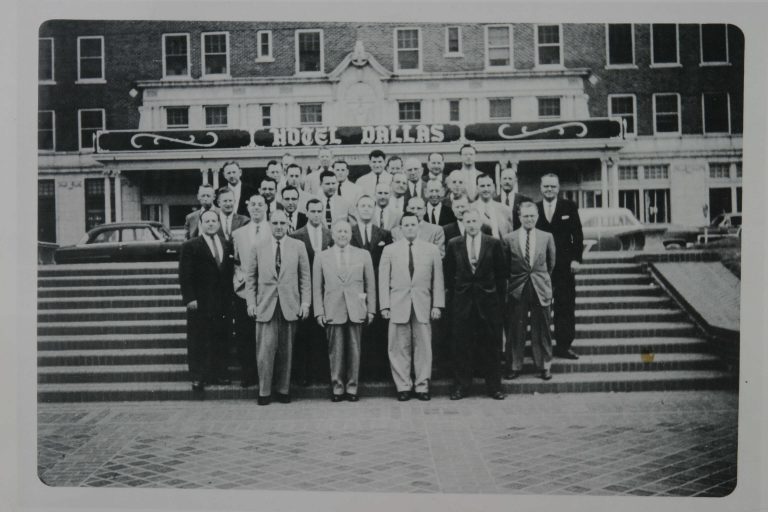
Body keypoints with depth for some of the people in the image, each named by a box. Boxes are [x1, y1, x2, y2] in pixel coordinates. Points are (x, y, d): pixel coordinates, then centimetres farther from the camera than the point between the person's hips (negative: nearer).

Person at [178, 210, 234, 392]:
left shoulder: (226, 246, 13)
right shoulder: (190, 246, -3)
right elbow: (185, 275, -6)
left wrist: (230, 298, 8)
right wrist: (189, 299, -13)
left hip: (223, 303, 5)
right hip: (200, 304, -4)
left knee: (222, 341, 7)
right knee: (197, 342, 1)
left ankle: (219, 374, 17)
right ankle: (198, 378, 8)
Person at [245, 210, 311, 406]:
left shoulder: (298, 246, 6)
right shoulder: (258, 247, 6)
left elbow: (305, 277, 6)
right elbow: (250, 277, 8)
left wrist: (305, 302, 0)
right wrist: (251, 303, 1)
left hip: (290, 306, 1)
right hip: (265, 306, 0)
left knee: (286, 351, 6)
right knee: (265, 349, -4)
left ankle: (283, 390, 17)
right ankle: (264, 391, 7)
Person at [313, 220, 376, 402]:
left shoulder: (363, 255, 9)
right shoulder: (321, 257, 8)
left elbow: (370, 284, 10)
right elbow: (317, 287, 7)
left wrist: (371, 309, 5)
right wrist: (319, 312, 0)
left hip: (356, 311, 1)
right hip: (333, 312, 0)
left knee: (354, 350, 3)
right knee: (335, 351, 1)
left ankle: (352, 387, 13)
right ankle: (337, 388, 12)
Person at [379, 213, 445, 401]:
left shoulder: (431, 250, 9)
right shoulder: (389, 250, 8)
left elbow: (438, 280, 8)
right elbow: (383, 280, 5)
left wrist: (437, 305, 1)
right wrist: (384, 306, -2)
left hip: (423, 306, 1)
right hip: (398, 306, 0)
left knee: (423, 347, 2)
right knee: (400, 348, 0)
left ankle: (422, 386, 12)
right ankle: (403, 386, 9)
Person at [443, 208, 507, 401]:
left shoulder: (494, 244, 1)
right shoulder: (454, 244, 3)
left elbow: (501, 271, 6)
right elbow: (449, 273, 10)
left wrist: (494, 290, 4)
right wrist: (455, 290, 6)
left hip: (488, 300, -1)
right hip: (462, 300, 1)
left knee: (490, 345, 4)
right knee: (461, 345, 3)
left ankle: (493, 386, 13)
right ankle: (461, 386, 12)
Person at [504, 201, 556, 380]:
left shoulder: (547, 237, 3)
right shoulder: (509, 239, -1)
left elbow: (551, 263, 13)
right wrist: (512, 280, 7)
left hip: (541, 289, 1)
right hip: (517, 290, -1)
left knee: (542, 329, 6)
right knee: (516, 330, 3)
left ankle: (544, 366, 17)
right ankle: (514, 366, 14)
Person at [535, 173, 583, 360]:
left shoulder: (569, 207, 3)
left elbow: (577, 235, 2)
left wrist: (576, 259, -7)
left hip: (564, 266, 0)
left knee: (565, 308, 3)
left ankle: (564, 346, 9)